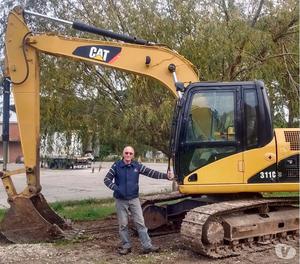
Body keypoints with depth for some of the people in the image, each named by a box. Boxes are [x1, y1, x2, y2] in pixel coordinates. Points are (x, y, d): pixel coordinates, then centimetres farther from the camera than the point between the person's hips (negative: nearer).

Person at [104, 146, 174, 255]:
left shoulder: (137, 166, -2)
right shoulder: (116, 166, -8)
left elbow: (151, 173, -7)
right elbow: (107, 179, -5)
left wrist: (166, 176, -17)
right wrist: (116, 188, -20)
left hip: (134, 199, 2)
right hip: (121, 200, -2)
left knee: (140, 222, 1)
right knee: (123, 224, 6)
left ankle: (147, 246, 5)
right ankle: (126, 246, 19)